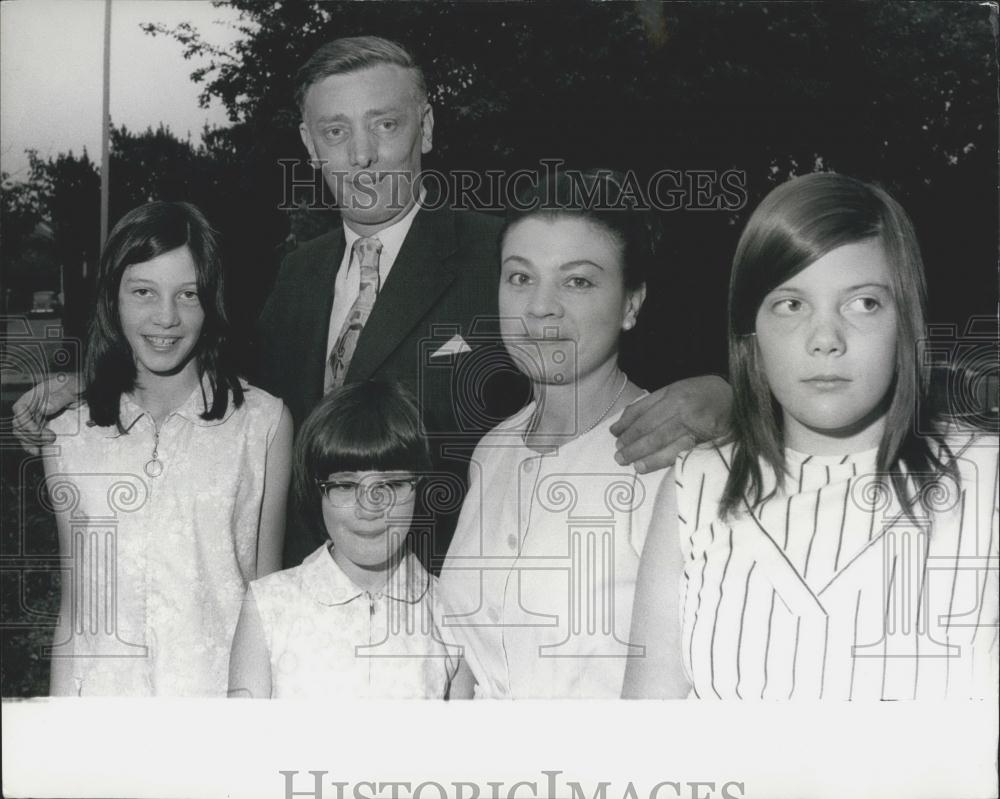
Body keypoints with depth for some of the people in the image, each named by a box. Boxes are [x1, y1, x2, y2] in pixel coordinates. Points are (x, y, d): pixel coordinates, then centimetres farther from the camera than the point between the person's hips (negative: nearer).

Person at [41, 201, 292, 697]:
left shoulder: (264, 422, -4)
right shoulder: (67, 435, 4)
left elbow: (265, 582, 1)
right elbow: (75, 597, 8)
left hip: (221, 688, -1)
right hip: (97, 687, 2)